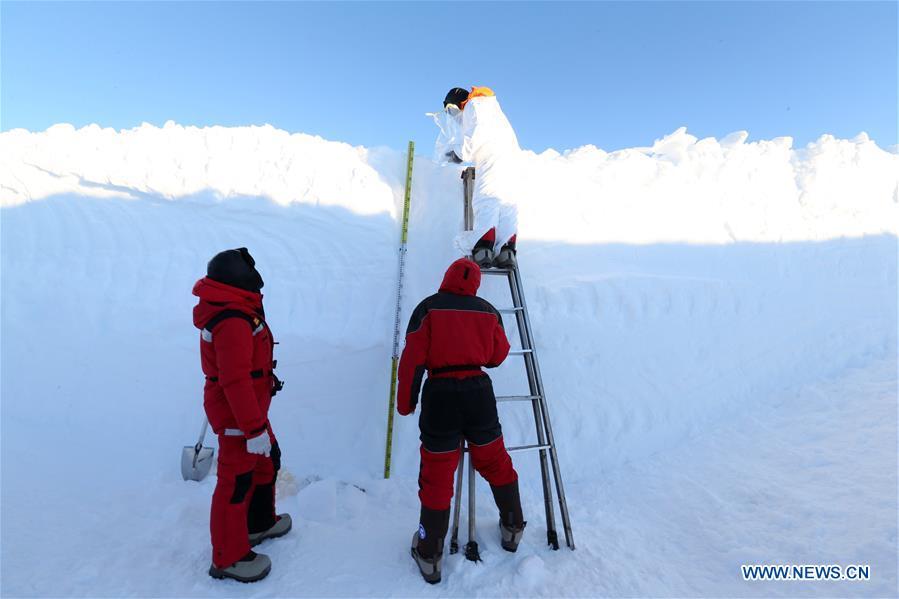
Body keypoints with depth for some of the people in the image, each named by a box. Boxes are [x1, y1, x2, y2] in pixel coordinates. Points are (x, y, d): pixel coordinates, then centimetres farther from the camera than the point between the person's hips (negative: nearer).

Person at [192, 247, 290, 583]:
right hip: (237, 416, -10)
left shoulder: (231, 308, 5)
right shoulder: (233, 321, -28)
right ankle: (229, 558, 25)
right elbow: (235, 381, -30)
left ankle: (259, 523, 45)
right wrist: (255, 429, -26)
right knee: (236, 481, 5)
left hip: (248, 406, 10)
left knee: (267, 461, 24)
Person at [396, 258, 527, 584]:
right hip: (480, 392, 3)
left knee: (437, 476, 10)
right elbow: (498, 356, 11)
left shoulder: (428, 308, -4)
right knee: (495, 463, 22)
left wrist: (405, 402, 2)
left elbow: (413, 359, -8)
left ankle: (429, 556, 23)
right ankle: (512, 528, 39)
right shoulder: (488, 310, 4)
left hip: (440, 395, -2)